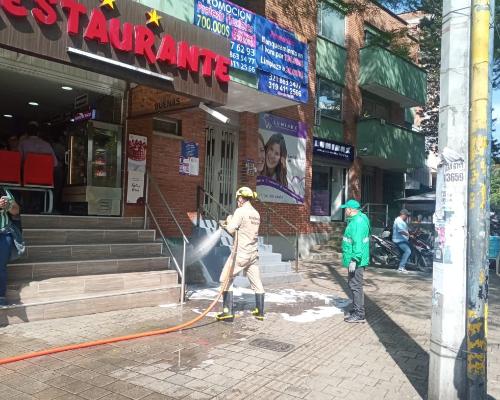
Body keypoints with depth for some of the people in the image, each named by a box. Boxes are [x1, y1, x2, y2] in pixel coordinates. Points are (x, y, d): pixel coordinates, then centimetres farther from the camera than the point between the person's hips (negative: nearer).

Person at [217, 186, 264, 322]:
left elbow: (231, 229, -16)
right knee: (257, 283, 12)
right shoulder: (256, 214, 10)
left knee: (226, 280, 4)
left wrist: (229, 220, 4)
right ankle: (260, 312, 19)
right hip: (253, 253, 7)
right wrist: (229, 224, 17)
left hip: (240, 253, -7)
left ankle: (228, 311, 0)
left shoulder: (240, 211, -12)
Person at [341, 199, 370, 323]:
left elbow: (358, 243, -26)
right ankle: (356, 310, 28)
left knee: (356, 286, -5)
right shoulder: (355, 220, 14)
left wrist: (354, 260, -26)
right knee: (353, 285, 18)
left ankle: (359, 314, 1)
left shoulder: (358, 222, -20)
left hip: (356, 261, -11)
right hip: (354, 260, 11)